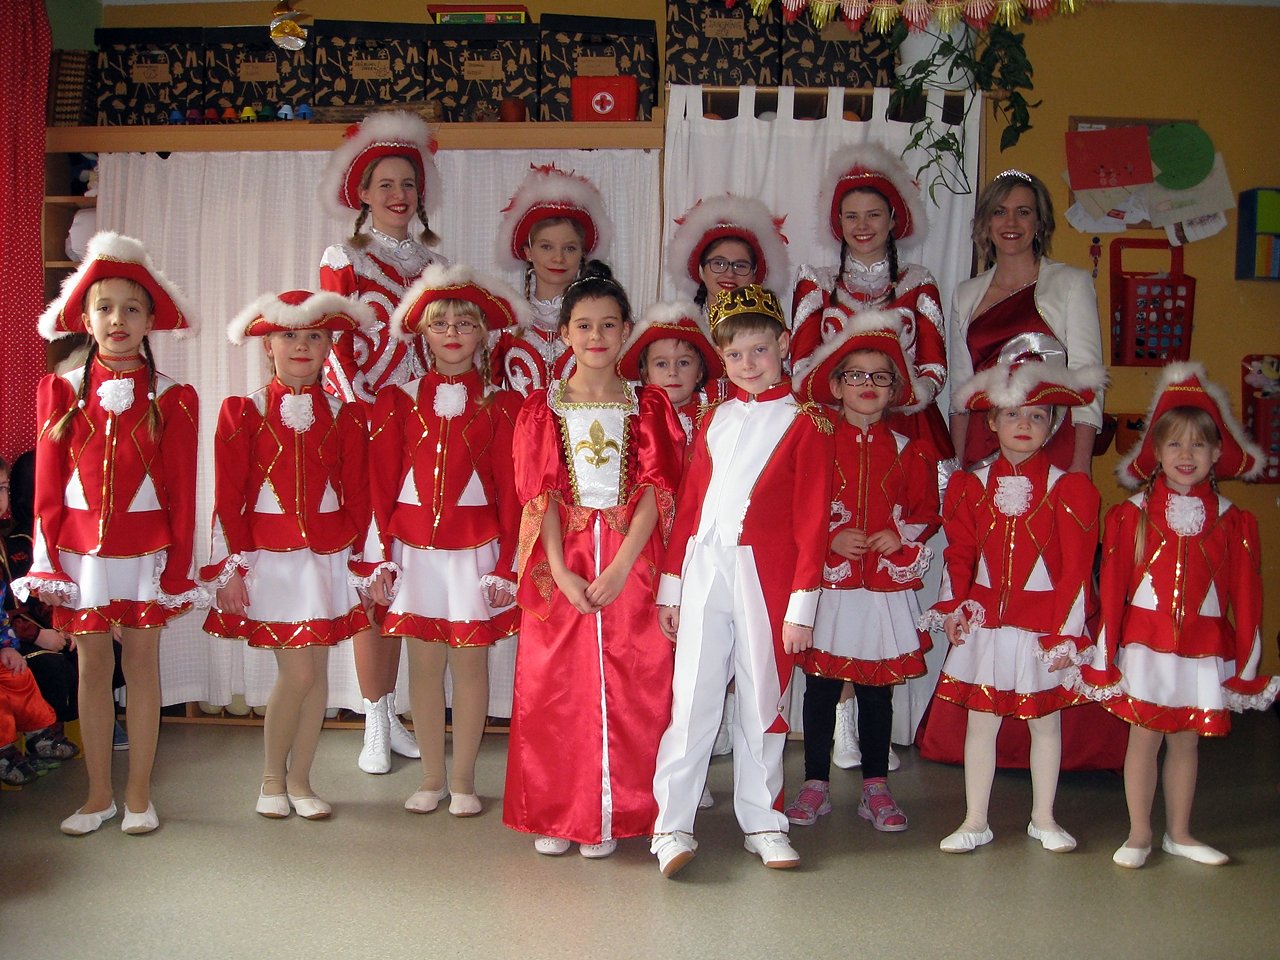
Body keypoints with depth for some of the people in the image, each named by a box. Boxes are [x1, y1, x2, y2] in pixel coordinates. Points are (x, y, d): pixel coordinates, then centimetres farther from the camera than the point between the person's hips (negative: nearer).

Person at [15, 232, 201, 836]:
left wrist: (178, 569, -4)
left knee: (141, 662, 4)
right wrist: (46, 563, -2)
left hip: (145, 550, -1)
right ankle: (98, 795, 19)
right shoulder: (61, 391, 3)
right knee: (92, 665, 8)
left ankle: (138, 795, 15)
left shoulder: (171, 398, -2)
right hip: (80, 549, 2)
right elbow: (47, 487, 3)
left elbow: (181, 492, -1)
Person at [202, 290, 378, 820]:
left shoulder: (344, 415, 5)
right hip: (268, 557, -2)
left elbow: (357, 496, 6)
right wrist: (231, 568, -6)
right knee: (297, 673, -6)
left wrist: (363, 563, 3)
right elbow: (228, 498, -3)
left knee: (316, 673, 6)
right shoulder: (244, 412, 0)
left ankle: (299, 780, 20)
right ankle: (272, 778, 15)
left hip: (327, 557, 3)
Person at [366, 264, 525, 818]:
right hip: (415, 552, 1)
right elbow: (381, 485, 4)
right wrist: (381, 558, -1)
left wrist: (506, 565, -5)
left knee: (470, 664, 4)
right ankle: (431, 778, 20)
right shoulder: (399, 402, 5)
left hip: (474, 552, -1)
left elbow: (510, 492, -1)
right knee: (424, 664, 7)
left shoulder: (499, 405, 2)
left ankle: (463, 780, 16)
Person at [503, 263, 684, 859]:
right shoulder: (543, 406, 6)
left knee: (627, 685, 0)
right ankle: (554, 814, 13)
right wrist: (562, 571, -14)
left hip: (630, 558, 0)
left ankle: (611, 814, 12)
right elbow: (540, 492, -2)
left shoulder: (647, 406, 6)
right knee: (553, 684, 2)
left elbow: (656, 489, -3)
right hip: (560, 558, 0)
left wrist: (621, 566, -15)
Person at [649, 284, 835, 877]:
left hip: (766, 576, -2)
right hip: (704, 570, 3)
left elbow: (812, 520, -4)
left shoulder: (805, 424, 0)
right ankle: (672, 825, 7)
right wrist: (671, 585, 8)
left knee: (762, 700, 7)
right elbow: (688, 504, 12)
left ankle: (763, 822, 19)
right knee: (692, 698, 1)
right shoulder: (714, 420, 13)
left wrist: (802, 606, -9)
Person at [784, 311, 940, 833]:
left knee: (877, 689, 9)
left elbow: (928, 511, 9)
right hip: (826, 583, -2)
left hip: (886, 588, 2)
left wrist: (901, 535, -9)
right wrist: (831, 538, -14)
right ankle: (816, 784, 17)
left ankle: (875, 787, 20)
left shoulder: (907, 451, 7)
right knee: (821, 686, 4)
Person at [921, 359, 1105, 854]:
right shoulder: (971, 485, 3)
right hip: (984, 620, 2)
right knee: (981, 718, 6)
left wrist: (1064, 633, -8)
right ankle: (975, 821, 16)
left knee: (1045, 719, 10)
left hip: (1043, 623, -1)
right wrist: (953, 606, -6)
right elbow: (960, 553, 6)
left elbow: (1076, 567, -5)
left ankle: (1043, 819, 25)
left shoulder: (1067, 489, -4)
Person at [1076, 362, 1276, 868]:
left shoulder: (1233, 521, 2)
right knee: (1145, 735, 2)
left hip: (1204, 648, 2)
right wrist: (1104, 653, -3)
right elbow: (1112, 585, -2)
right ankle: (1139, 835, 16)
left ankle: (1178, 834, 25)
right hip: (1146, 643, -2)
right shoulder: (1131, 514, -3)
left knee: (1186, 739, 11)